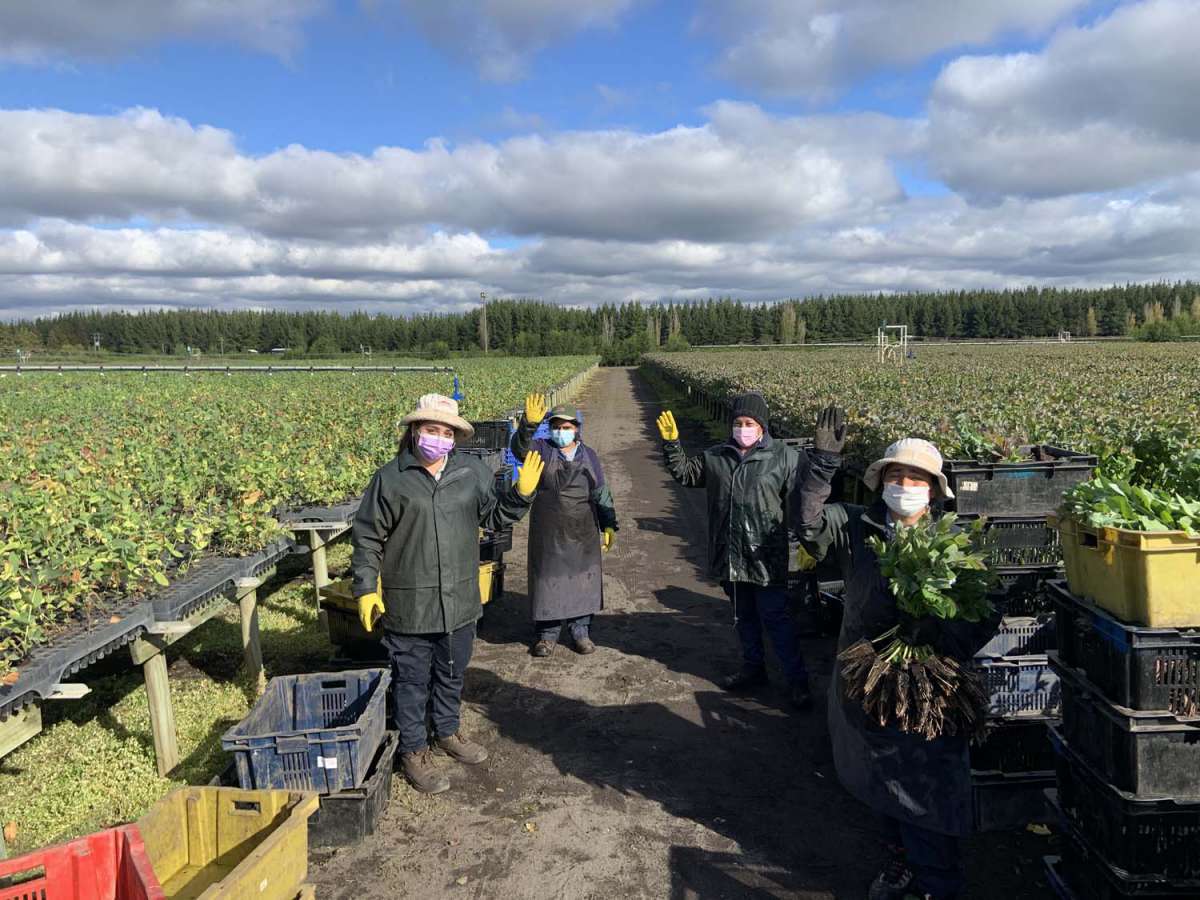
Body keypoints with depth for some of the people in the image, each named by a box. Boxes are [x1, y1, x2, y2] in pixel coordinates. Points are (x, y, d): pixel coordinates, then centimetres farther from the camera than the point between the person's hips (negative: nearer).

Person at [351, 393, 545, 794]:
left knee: (452, 673, 23)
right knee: (412, 679, 11)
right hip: (410, 606, -4)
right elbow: (367, 538, -4)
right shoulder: (390, 479, -10)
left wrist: (522, 493, -9)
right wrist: (366, 589, -7)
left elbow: (496, 516, 8)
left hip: (460, 602, 4)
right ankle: (413, 750, 29)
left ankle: (447, 732, 45)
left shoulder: (473, 472, 0)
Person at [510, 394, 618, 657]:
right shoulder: (542, 450, -3)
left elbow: (601, 493, 11)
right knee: (548, 581, 4)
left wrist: (609, 526, 7)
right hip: (548, 534, -2)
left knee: (583, 580, 9)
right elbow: (520, 448, -26)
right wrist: (529, 423, -45)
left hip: (583, 534, 2)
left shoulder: (588, 455, 6)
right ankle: (546, 634, 18)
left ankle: (580, 632, 23)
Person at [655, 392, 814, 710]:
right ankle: (753, 669, 37)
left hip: (766, 557, -5)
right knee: (744, 616, 20)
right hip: (729, 556, 5)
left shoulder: (784, 457, -9)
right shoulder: (717, 457, 4)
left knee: (775, 618, -1)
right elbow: (684, 472, 10)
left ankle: (798, 681, 12)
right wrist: (671, 443, -1)